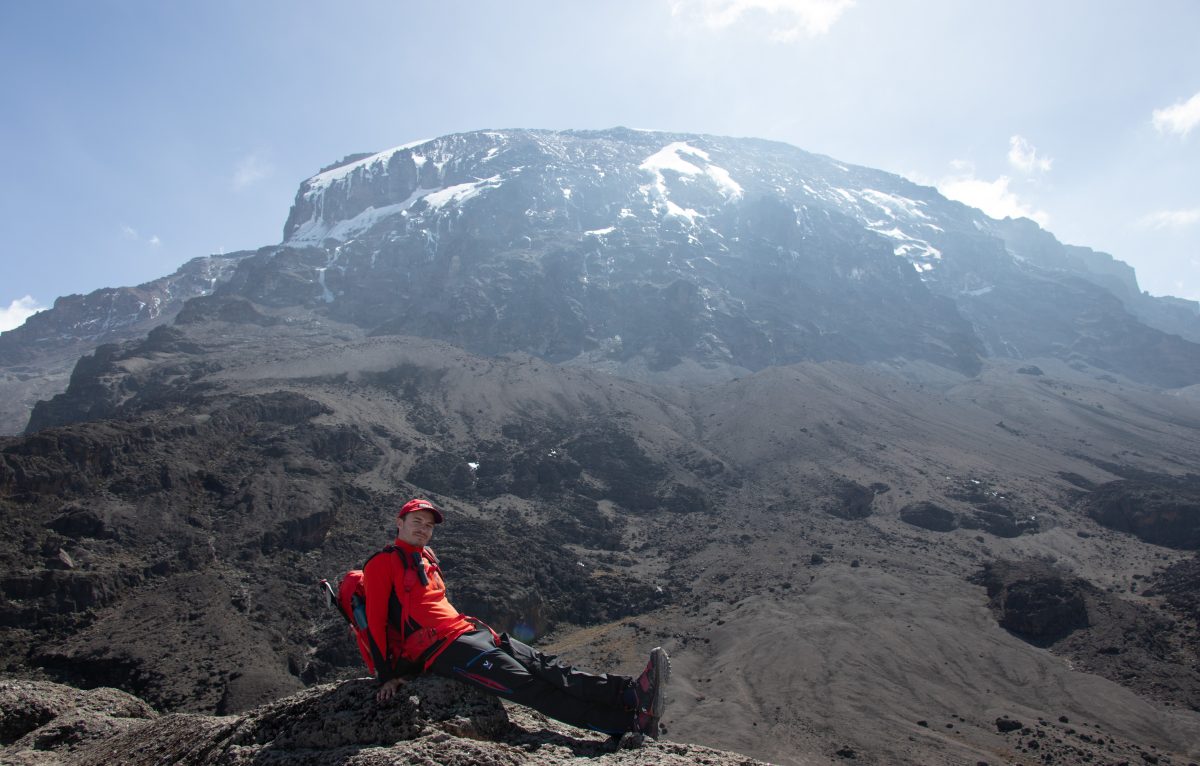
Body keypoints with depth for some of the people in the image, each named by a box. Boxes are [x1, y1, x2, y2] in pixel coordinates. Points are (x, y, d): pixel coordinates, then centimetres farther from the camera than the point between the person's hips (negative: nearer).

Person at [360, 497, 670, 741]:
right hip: (442, 647, -9)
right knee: (528, 686, -19)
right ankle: (629, 722, -28)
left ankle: (630, 692, -25)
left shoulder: (425, 559, 24)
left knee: (544, 665, -11)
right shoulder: (383, 563, -1)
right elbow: (376, 620, -6)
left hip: (469, 631, 9)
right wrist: (387, 675, -9)